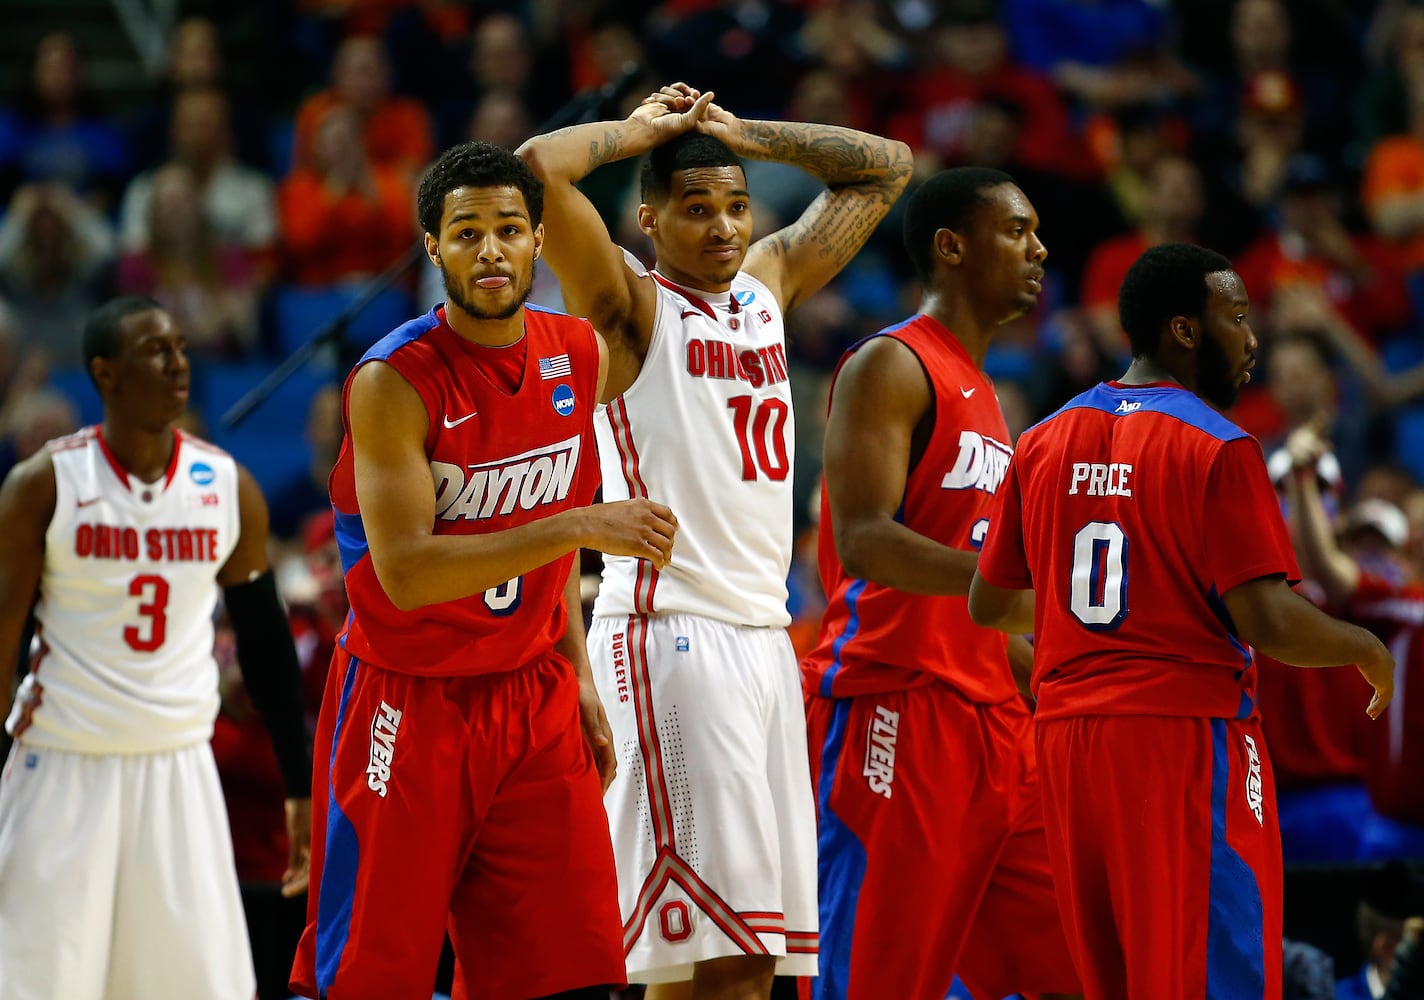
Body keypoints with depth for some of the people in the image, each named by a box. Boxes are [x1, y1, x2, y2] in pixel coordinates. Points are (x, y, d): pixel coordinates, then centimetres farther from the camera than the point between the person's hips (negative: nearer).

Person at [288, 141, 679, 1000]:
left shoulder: (580, 356, 3)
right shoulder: (394, 382, -17)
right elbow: (405, 574, -26)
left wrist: (578, 677, 14)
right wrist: (581, 527, -31)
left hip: (533, 703, 5)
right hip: (407, 704, -5)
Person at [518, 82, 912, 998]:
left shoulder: (769, 283, 16)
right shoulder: (630, 304, -2)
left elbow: (887, 167, 26)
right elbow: (538, 167, -17)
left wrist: (738, 132, 16)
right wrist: (643, 130, 0)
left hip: (766, 633, 7)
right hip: (670, 629, -7)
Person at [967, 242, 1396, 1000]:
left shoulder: (1043, 443, 9)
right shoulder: (1215, 448, -11)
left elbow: (989, 605, 16)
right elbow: (1268, 623, -17)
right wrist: (1366, 651, 1)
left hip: (1069, 738, 7)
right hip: (1185, 736, -7)